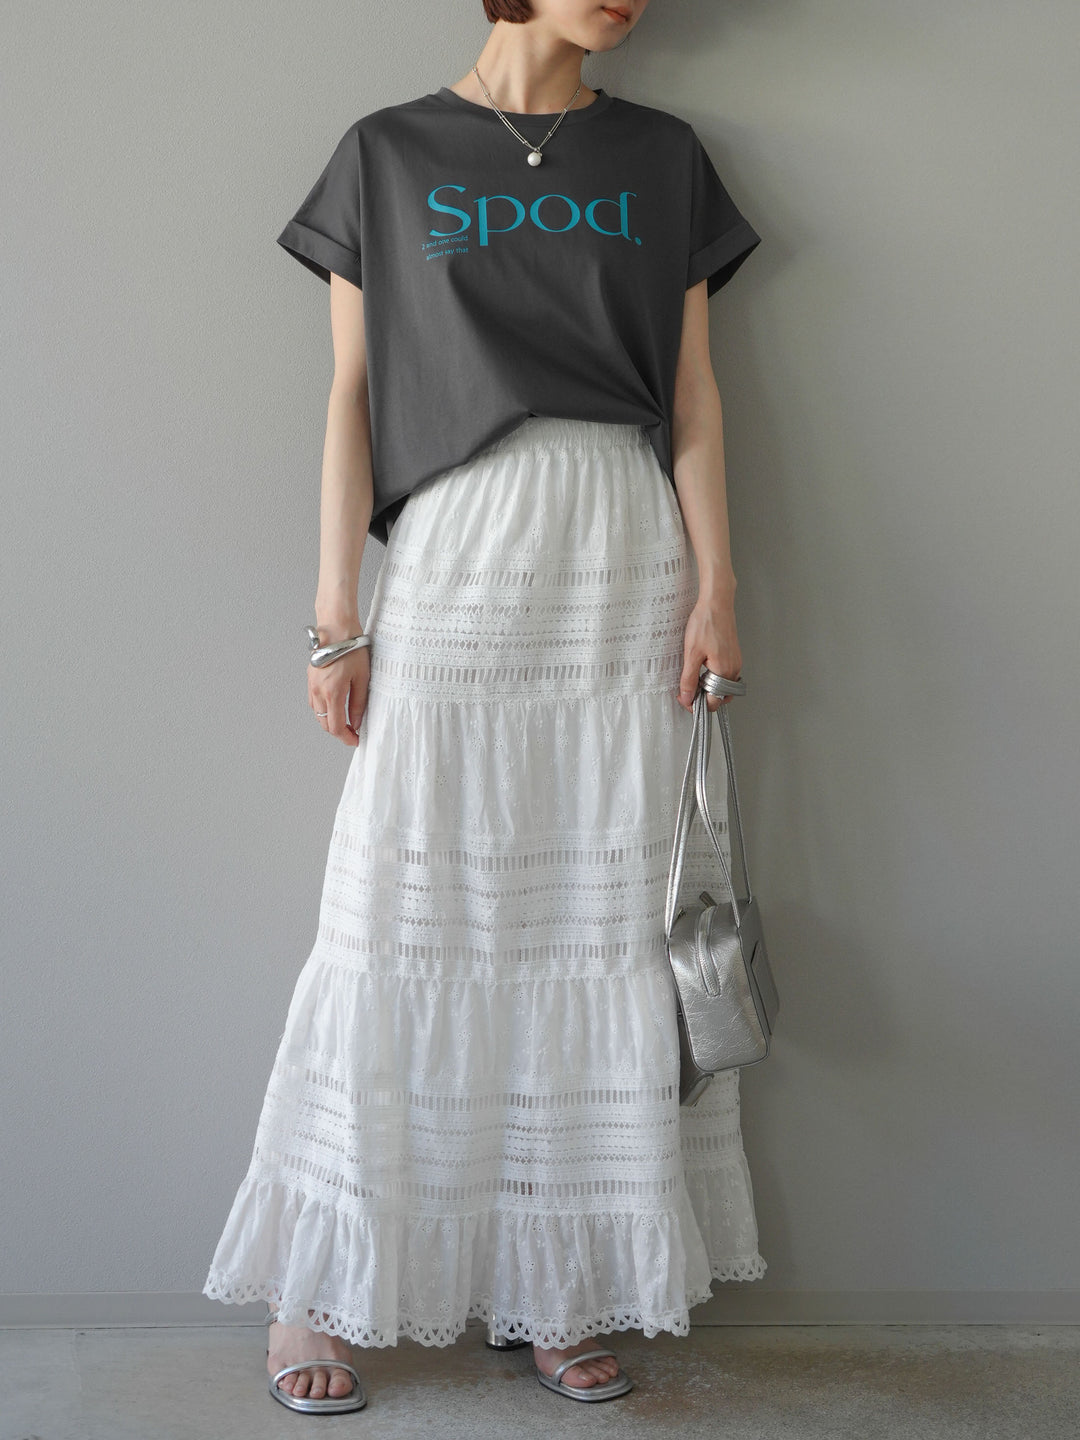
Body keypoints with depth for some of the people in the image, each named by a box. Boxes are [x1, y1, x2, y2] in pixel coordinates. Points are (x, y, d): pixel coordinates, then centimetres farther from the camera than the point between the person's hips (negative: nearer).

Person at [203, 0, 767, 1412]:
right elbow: (353, 394, 4)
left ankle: (561, 1287, 15)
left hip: (625, 569, 2)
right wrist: (336, 616, -2)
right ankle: (320, 1287, 10)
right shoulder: (387, 154, 9)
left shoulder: (663, 158, 14)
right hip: (452, 565, -2)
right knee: (402, 924, -3)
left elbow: (693, 394, 10)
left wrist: (714, 583, -1)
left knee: (606, 923, 3)